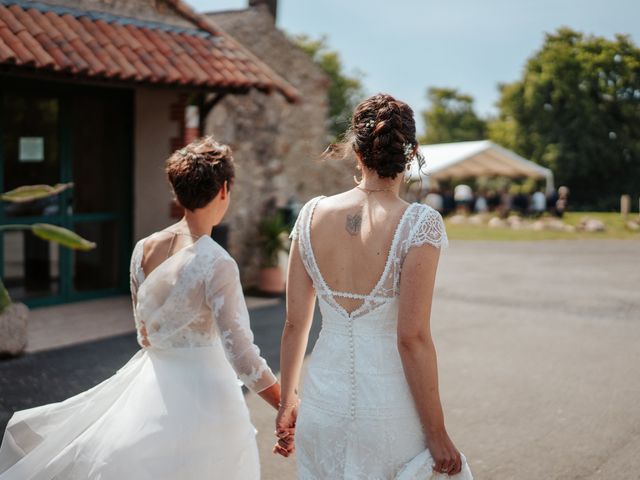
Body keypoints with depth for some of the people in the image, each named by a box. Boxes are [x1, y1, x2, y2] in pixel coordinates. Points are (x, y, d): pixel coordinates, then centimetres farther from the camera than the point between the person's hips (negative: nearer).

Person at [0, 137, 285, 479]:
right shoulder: (217, 264, -20)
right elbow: (241, 353, -22)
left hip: (153, 382, 5)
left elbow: (144, 331, 10)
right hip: (202, 393, -5)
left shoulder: (144, 249, -2)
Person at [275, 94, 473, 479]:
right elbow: (412, 338, -16)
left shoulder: (313, 215, -2)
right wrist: (437, 435, -8)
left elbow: (295, 324, 3)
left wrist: (288, 400, 16)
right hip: (389, 409, -3)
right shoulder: (420, 224, -14)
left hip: (324, 402, 4)